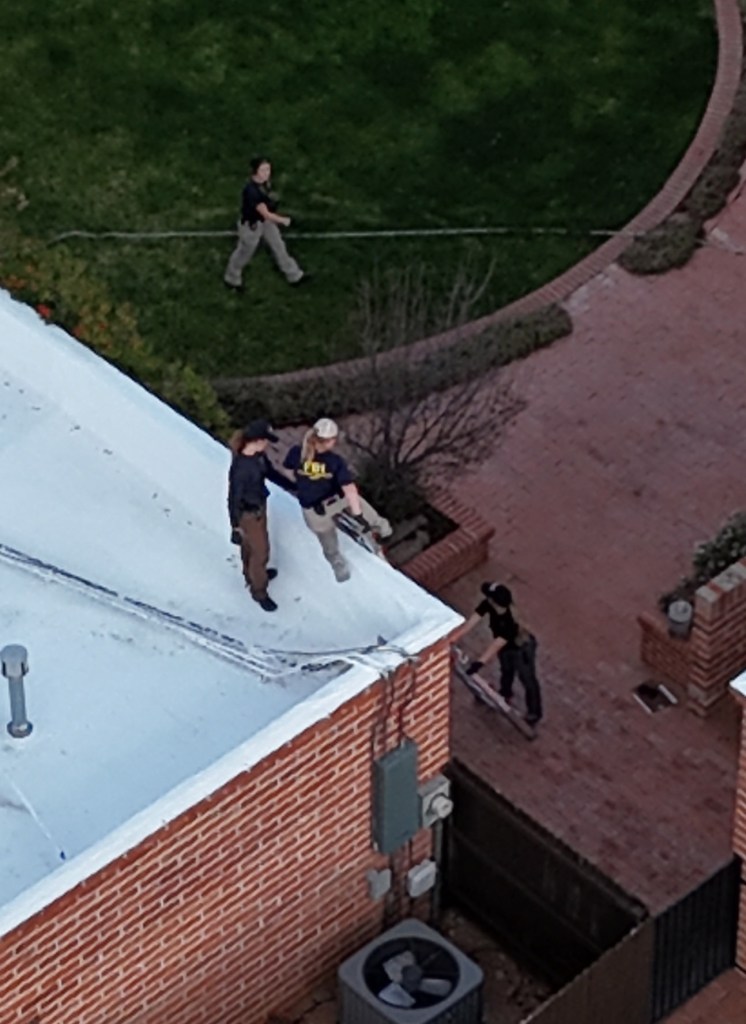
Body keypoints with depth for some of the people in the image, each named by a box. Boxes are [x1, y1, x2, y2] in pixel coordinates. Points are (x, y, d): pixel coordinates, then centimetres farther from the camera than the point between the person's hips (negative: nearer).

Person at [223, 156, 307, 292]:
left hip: (266, 221, 8)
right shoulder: (251, 191, -40)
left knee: (278, 246, 20)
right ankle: (232, 279, 43)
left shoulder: (264, 182, -14)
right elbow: (265, 213, -33)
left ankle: (294, 275, 37)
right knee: (244, 252, 16)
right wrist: (283, 220, -21)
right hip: (251, 225, -8)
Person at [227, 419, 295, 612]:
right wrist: (235, 525, -18)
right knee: (260, 551, 9)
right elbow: (234, 497, -27)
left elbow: (270, 472, 8)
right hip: (249, 514, -8)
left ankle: (252, 574, 56)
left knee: (251, 544, 31)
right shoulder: (241, 468, -37)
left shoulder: (258, 455, -12)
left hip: (259, 507, 8)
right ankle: (259, 592, 29)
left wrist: (291, 486, 17)